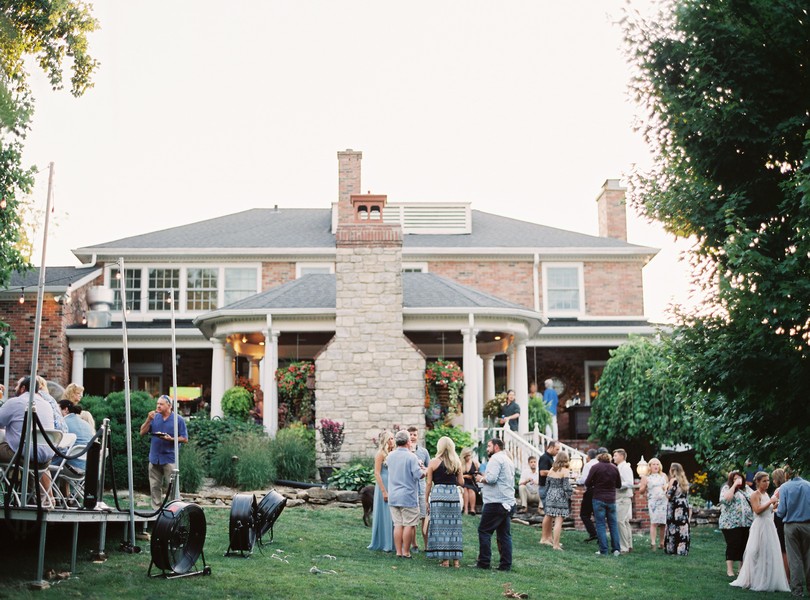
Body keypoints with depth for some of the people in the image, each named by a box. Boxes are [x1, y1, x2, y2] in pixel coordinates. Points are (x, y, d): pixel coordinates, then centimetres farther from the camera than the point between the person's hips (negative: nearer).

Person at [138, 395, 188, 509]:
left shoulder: (178, 420, -2)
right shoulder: (154, 417, 9)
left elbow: (185, 439, -2)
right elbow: (142, 432, 5)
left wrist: (171, 439, -18)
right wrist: (149, 419, -8)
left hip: (169, 458, -4)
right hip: (154, 458, 4)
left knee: (170, 487, -4)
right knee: (155, 487, 8)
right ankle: (156, 508, 16)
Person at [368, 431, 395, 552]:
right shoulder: (381, 454, -9)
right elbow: (377, 473, -13)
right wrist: (384, 491, -17)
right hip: (384, 486, -7)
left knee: (392, 516, 8)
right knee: (384, 514, -2)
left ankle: (391, 543, 14)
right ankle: (383, 544, 5)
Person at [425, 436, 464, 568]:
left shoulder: (433, 462, -1)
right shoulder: (457, 463, 6)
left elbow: (429, 483, -1)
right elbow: (461, 482, 7)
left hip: (438, 495, -2)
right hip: (454, 495, 3)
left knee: (440, 527, 2)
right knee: (454, 526, 8)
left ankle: (445, 559, 0)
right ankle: (456, 559, 9)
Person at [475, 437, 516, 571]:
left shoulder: (496, 458, -9)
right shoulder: (508, 460, 22)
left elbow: (491, 478, -21)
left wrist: (481, 479, -1)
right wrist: (485, 477, 19)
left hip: (495, 503, -9)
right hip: (508, 503, 9)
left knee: (484, 531, -1)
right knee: (505, 534, 8)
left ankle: (484, 562, -2)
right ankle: (506, 564, 6)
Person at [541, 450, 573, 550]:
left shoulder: (551, 470, 7)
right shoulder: (565, 471, -10)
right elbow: (566, 487, -13)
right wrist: (571, 492, 4)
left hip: (550, 496, 6)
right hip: (561, 497, -6)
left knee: (548, 517, 18)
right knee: (558, 521, -5)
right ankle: (555, 544, -7)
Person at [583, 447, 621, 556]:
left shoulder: (595, 467, -10)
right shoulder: (615, 468, 0)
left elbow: (587, 483, -7)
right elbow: (619, 485, 9)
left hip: (599, 499, -3)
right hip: (611, 500, 3)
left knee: (600, 524, 2)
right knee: (613, 524, 12)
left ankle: (603, 550, -1)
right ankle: (616, 549, 9)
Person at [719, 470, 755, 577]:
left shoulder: (746, 489, 16)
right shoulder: (727, 488, -2)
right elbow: (726, 498, -21)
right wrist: (734, 485, -18)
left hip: (746, 523, 6)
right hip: (731, 523, -6)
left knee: (744, 546, 8)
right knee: (732, 545, -5)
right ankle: (729, 570, 0)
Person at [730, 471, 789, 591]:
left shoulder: (766, 494, 15)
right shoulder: (755, 494, -9)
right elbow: (757, 510, -21)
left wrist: (775, 504, 6)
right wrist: (770, 501, -18)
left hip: (769, 526, 8)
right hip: (760, 526, -8)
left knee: (770, 553, 8)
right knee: (759, 554, -3)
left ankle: (769, 581, 15)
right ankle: (757, 581, 5)